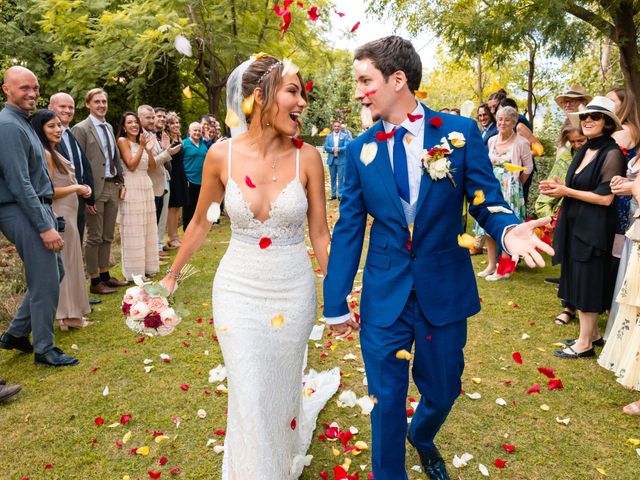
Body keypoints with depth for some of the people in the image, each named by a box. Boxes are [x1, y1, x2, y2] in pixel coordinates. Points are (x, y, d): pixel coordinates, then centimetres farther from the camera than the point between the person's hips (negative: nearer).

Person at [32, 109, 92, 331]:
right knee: (62, 264, -1)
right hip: (58, 217, -10)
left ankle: (70, 314, 24)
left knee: (68, 264, 14)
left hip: (67, 216, 10)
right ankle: (67, 316, 8)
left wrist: (81, 188, 7)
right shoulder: (45, 154, -15)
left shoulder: (54, 153, 14)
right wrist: (76, 189, -11)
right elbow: (48, 192, -20)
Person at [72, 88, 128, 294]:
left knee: (108, 236, 14)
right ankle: (94, 281, 10)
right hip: (95, 189, -7)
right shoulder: (81, 129, -8)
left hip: (113, 187, 7)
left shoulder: (109, 127, 14)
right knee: (95, 237, 1)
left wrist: (121, 182, 12)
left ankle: (105, 275, 25)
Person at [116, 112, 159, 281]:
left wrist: (149, 150, -6)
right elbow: (131, 165, -14)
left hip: (146, 185, 7)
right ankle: (135, 272, 3)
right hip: (131, 187, -7)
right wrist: (141, 146, -13)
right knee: (133, 229, -3)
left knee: (147, 227, 10)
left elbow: (152, 167, 8)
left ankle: (147, 266, 19)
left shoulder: (142, 140, 15)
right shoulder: (122, 141, -5)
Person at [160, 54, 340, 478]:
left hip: (293, 290, 0)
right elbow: (201, 223, 6)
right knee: (249, 398, 6)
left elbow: (320, 233, -2)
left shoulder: (307, 157, -10)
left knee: (279, 388, 17)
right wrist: (172, 274, 14)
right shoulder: (222, 155, -9)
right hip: (238, 289, 0)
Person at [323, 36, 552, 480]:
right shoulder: (360, 150, -2)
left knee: (442, 392, 18)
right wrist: (336, 303, 1)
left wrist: (508, 228, -26)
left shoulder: (461, 132, -7)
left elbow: (487, 201, -2)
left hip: (445, 290, 0)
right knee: (387, 399, 10)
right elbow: (348, 229, 0)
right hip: (385, 294, 0)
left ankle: (422, 437, 53)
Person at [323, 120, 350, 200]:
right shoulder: (329, 136, 11)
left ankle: (340, 195, 1)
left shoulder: (345, 136, 3)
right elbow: (325, 147, 2)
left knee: (341, 178, -4)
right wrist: (332, 149, -16)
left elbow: (346, 147, -7)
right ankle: (333, 194, 16)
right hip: (331, 160, 3)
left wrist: (338, 149, -23)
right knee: (333, 178, 8)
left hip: (341, 160, -3)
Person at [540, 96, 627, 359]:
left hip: (594, 228, -8)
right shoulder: (584, 151, 10)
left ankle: (585, 343, 10)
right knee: (579, 279, 15)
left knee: (587, 282, -1)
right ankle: (592, 332, 29)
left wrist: (566, 191, -15)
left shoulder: (612, 154, -15)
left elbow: (605, 198, -19)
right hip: (575, 225, 8)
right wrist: (558, 187, 1)